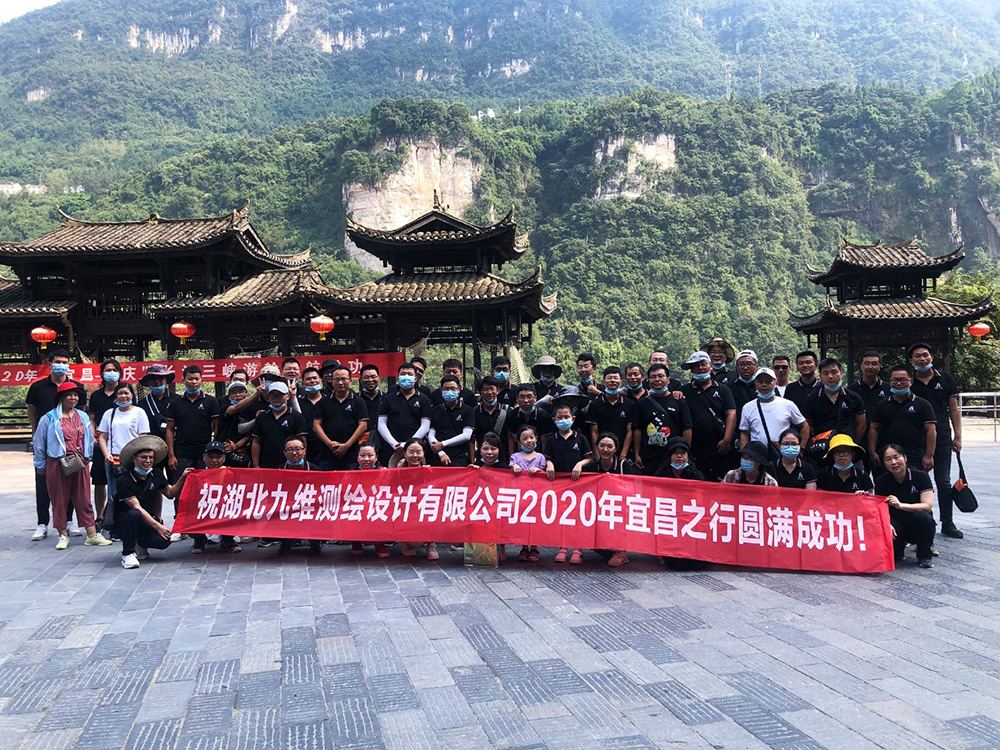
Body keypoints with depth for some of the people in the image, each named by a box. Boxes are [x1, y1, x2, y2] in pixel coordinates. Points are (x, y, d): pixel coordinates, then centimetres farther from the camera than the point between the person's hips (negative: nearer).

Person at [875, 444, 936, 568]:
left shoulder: (921, 476, -8)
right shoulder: (882, 481, -2)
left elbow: (928, 505, -17)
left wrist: (901, 505, -32)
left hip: (918, 525, -1)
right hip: (897, 525, 1)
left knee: (922, 516, -35)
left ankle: (925, 556, -9)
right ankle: (897, 553, 6)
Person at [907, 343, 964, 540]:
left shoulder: (945, 379, 5)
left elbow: (954, 409, 7)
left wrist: (957, 436, 2)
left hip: (942, 440, 1)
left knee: (944, 483, 7)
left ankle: (948, 523, 17)